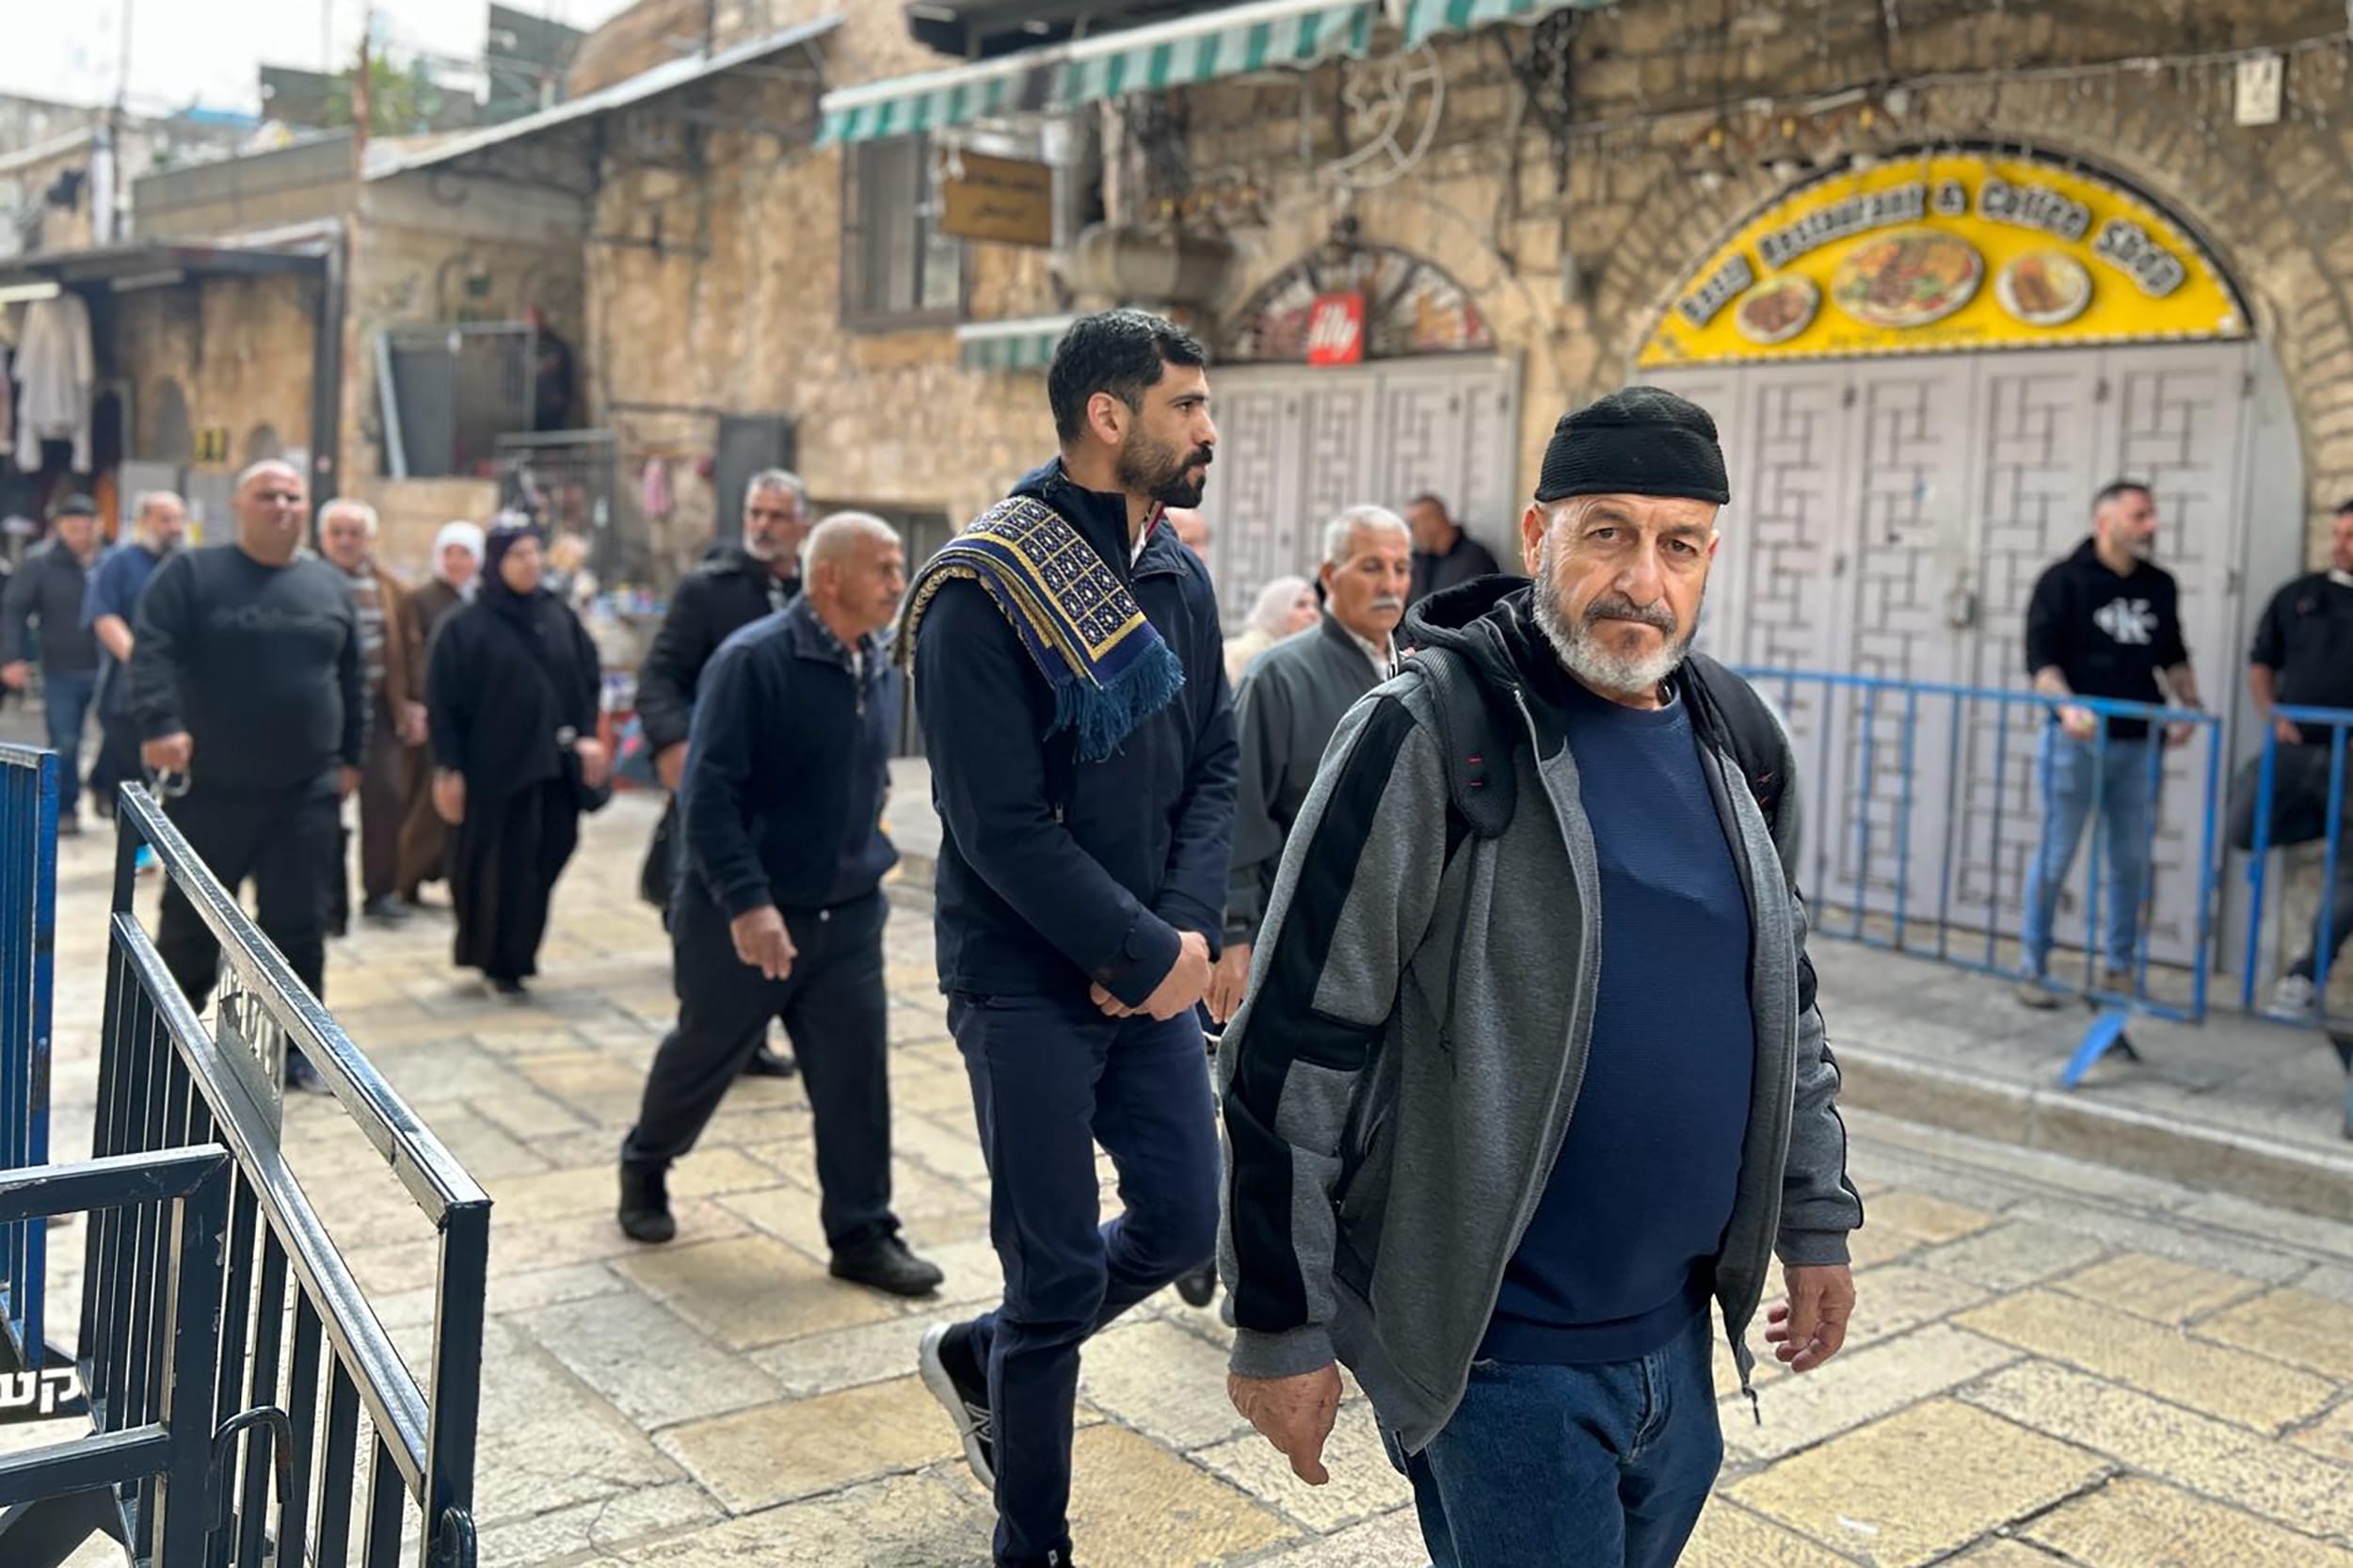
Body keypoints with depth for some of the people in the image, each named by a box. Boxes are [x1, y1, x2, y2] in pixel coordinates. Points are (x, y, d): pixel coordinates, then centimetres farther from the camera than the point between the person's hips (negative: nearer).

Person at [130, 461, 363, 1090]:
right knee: (190, 921, 8)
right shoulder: (191, 573, -1)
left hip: (305, 794, 2)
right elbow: (152, 651, -12)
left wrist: (352, 756, 12)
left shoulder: (331, 586, 11)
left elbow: (352, 680, 16)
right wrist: (159, 724, -27)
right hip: (209, 789, -2)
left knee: (298, 924, 5)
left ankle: (295, 1045, 16)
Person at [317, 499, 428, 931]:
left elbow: (409, 648, 13)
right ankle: (331, 901, 11)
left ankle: (380, 892, 14)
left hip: (378, 708, 3)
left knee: (384, 797, 0)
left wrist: (413, 703, 8)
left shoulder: (389, 589, 10)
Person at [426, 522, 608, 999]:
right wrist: (447, 769, -8)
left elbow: (588, 680, 12)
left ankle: (512, 958, 20)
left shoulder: (560, 616, 10)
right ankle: (501, 965, 14)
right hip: (496, 767, -4)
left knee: (547, 858, 3)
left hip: (555, 764, 4)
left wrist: (588, 734, -1)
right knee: (503, 868, 0)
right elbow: (443, 703, -3)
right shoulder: (466, 628, -2)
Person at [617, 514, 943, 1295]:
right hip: (744, 918, -5)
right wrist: (747, 902, -28)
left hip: (848, 917, 5)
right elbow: (707, 791, -23)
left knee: (856, 1076, 2)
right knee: (702, 1056, 15)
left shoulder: (881, 671, 4)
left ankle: (862, 1235, 13)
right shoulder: (753, 660, -18)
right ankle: (644, 1167, 42)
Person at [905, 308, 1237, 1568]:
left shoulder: (1177, 578, 7)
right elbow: (1000, 825, -19)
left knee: (1180, 1222, 11)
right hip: (1027, 981, -7)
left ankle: (979, 1357, 38)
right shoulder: (984, 589, -16)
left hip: (1151, 973, 7)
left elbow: (1213, 769, 8)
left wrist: (1188, 929, -8)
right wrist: (1148, 954, -16)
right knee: (1060, 1271, 1)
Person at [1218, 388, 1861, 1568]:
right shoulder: (1431, 734, -16)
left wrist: (1816, 1222, 17)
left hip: (1679, 1331, 7)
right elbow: (1294, 1050, -16)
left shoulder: (1728, 739, 5)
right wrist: (1279, 1327, -13)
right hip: (1497, 1351, -7)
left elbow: (1786, 998, 17)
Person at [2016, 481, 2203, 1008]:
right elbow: (2040, 656, -11)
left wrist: (2188, 705, 6)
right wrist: (2066, 706, -27)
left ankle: (2118, 968, 22)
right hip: (2076, 741, -5)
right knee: (2054, 857, -1)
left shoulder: (2159, 585, 12)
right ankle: (2033, 970, 8)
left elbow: (2173, 656, 21)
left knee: (2132, 860, 9)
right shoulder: (2063, 581, -5)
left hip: (2137, 743, 5)